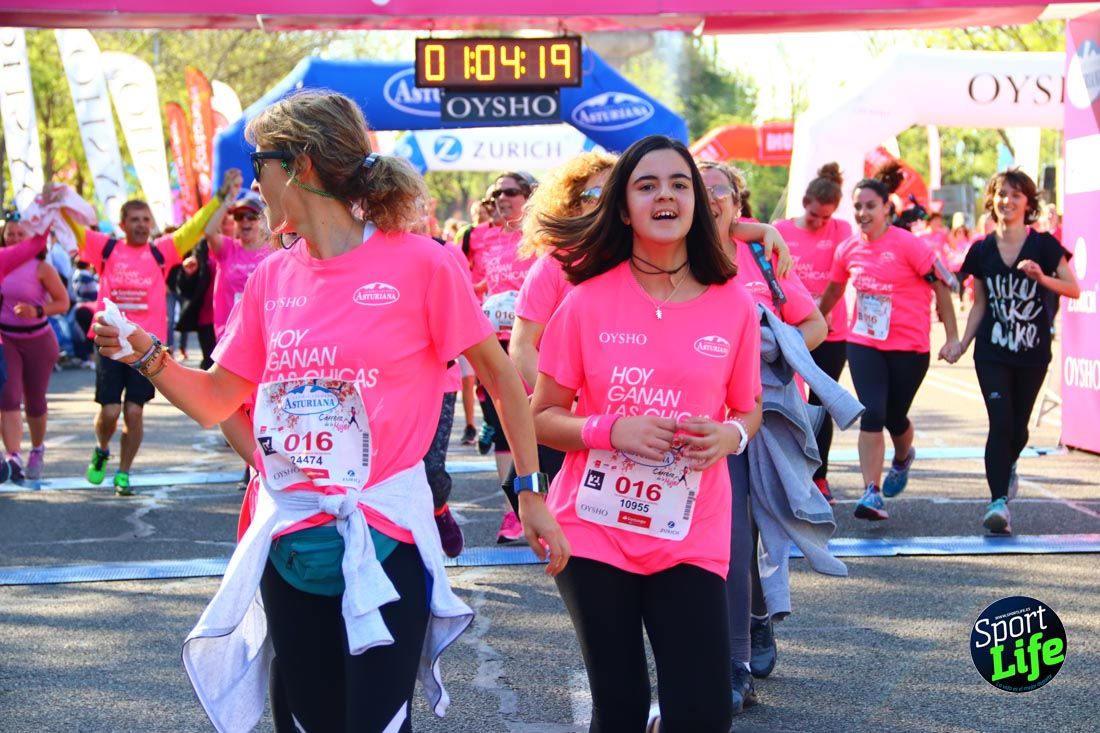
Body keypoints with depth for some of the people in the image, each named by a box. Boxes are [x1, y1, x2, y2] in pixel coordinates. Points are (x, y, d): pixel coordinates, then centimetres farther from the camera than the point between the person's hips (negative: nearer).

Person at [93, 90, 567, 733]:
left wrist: (530, 493, 1)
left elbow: (501, 377, 0)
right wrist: (147, 355, -3)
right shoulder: (273, 278, 7)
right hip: (289, 542, 5)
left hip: (384, 539, -5)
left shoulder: (420, 263, -8)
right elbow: (215, 401, 14)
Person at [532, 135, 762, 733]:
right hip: (594, 532, -1)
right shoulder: (587, 302, -4)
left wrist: (729, 436, -10)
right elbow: (542, 418, 1)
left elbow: (749, 411, 12)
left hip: (691, 537, 1)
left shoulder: (734, 306, -1)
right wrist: (612, 430, -17)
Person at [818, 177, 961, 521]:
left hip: (909, 347, -3)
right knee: (871, 415, -12)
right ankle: (872, 493, -10)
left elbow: (940, 287, -8)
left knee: (894, 418, 9)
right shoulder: (848, 250, 2)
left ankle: (903, 458, 45)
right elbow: (832, 292, 19)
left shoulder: (908, 244, -12)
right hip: (863, 344, 3)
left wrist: (952, 337, -10)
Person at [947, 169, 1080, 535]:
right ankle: (999, 500, -12)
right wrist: (961, 344, 3)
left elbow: (1074, 289, -7)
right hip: (992, 352, 0)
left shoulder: (1043, 245, -4)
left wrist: (1042, 278, -24)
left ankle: (1007, 468, 41)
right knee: (1000, 421, -12)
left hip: (1032, 353, 0)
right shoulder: (982, 251, 3)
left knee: (1018, 426, 8)